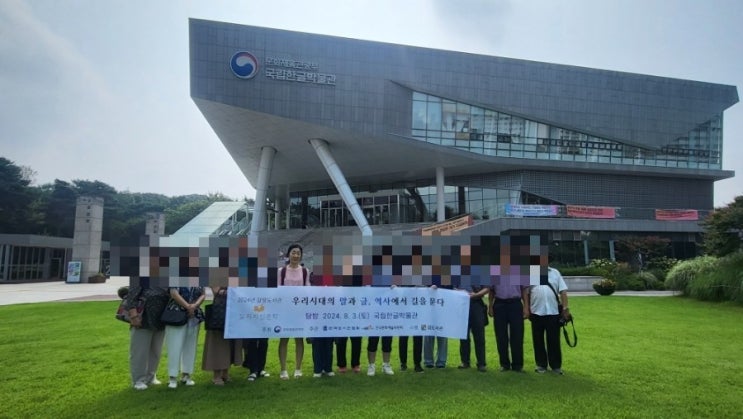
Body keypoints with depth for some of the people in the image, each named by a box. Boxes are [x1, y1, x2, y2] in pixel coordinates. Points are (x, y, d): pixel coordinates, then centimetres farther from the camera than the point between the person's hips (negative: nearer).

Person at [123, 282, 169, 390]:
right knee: (140, 351, 0)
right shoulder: (141, 282, -5)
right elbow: (130, 297, -10)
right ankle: (138, 380, 11)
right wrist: (133, 315, -21)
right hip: (142, 323, -4)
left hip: (160, 323, 5)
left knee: (155, 351, 12)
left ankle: (150, 377, 25)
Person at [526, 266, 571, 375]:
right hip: (536, 312, 0)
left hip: (553, 312, 0)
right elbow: (526, 293, 3)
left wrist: (565, 308, -4)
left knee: (554, 341, 5)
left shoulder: (555, 273, 7)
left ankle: (556, 366, 16)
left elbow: (563, 292, 3)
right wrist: (527, 309, -4)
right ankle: (541, 365, 20)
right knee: (538, 341, 8)